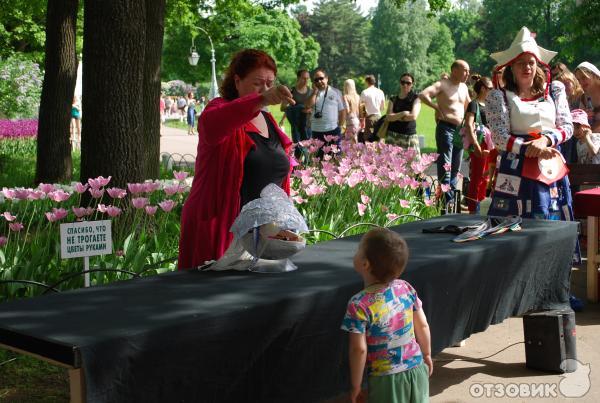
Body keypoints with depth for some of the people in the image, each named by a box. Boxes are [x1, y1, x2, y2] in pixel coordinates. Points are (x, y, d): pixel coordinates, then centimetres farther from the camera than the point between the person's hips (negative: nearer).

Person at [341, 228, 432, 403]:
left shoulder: (359, 304, -20)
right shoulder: (406, 288, -6)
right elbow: (423, 326, 3)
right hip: (417, 370, 5)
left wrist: (355, 385, -6)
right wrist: (427, 355, 20)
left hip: (386, 379, -4)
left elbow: (359, 349, -18)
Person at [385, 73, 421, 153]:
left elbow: (413, 116, -7)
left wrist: (396, 117, 0)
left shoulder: (415, 98, 7)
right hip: (393, 135, 2)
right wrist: (403, 113, -12)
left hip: (409, 136, -2)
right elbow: (388, 117, -1)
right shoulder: (393, 100, 12)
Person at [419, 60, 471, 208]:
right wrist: (437, 107, -20)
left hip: (460, 130, 8)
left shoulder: (464, 87, 15)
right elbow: (423, 95, -21)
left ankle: (452, 199, 20)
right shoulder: (442, 85, -8)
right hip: (446, 128, -8)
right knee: (445, 167, -7)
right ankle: (445, 201, -6)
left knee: (456, 168, 12)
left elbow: (468, 105, 30)